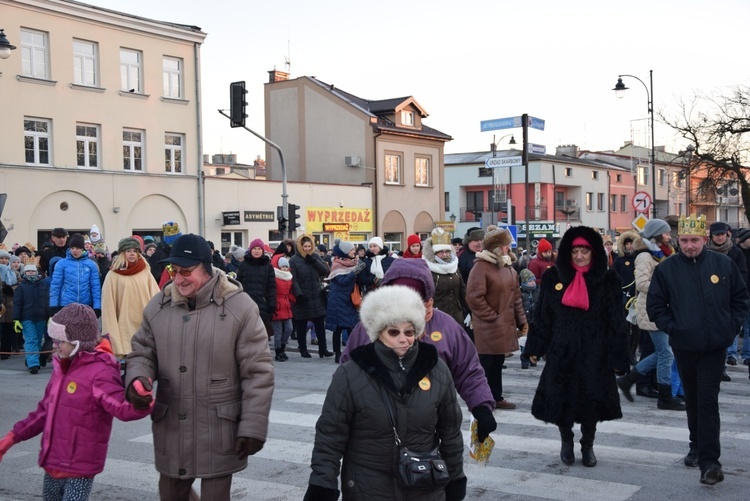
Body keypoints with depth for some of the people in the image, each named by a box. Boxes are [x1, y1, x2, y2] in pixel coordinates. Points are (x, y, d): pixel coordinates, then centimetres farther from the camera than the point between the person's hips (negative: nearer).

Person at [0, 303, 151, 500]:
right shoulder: (62, 368, 10)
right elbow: (45, 411, 19)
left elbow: (122, 408, -30)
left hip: (79, 469, -9)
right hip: (52, 464, 9)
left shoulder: (100, 372, -17)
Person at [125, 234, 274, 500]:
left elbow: (258, 372, -10)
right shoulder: (158, 305, 2)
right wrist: (137, 377, -11)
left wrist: (253, 427, -12)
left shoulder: (239, 307, -12)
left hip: (219, 433, -4)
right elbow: (142, 352, 13)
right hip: (171, 431, 5)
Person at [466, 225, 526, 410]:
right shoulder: (481, 266, -15)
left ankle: (496, 397, 26)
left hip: (505, 325, 8)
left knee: (497, 362, 16)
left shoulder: (507, 265, 12)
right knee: (485, 363, -3)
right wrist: (491, 317, -14)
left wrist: (521, 318, 11)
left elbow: (515, 294, 17)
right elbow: (474, 297, -19)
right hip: (488, 326, -8)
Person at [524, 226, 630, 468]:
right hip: (561, 351, 1)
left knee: (591, 400, 6)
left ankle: (588, 445, 28)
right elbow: (541, 315, 7)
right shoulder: (554, 277, 4)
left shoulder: (607, 280, 0)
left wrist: (617, 357, -5)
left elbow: (616, 321, -1)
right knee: (561, 399, 6)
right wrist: (535, 347, 4)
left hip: (594, 352, -1)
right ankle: (566, 440, 31)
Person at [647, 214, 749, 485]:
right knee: (693, 399, 15)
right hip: (684, 346, 2)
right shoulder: (666, 269, -3)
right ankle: (698, 447, 32)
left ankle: (709, 460, -6)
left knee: (708, 400, -7)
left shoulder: (724, 264, -2)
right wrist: (672, 327, -6)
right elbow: (655, 305, 3)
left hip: (715, 346, -1)